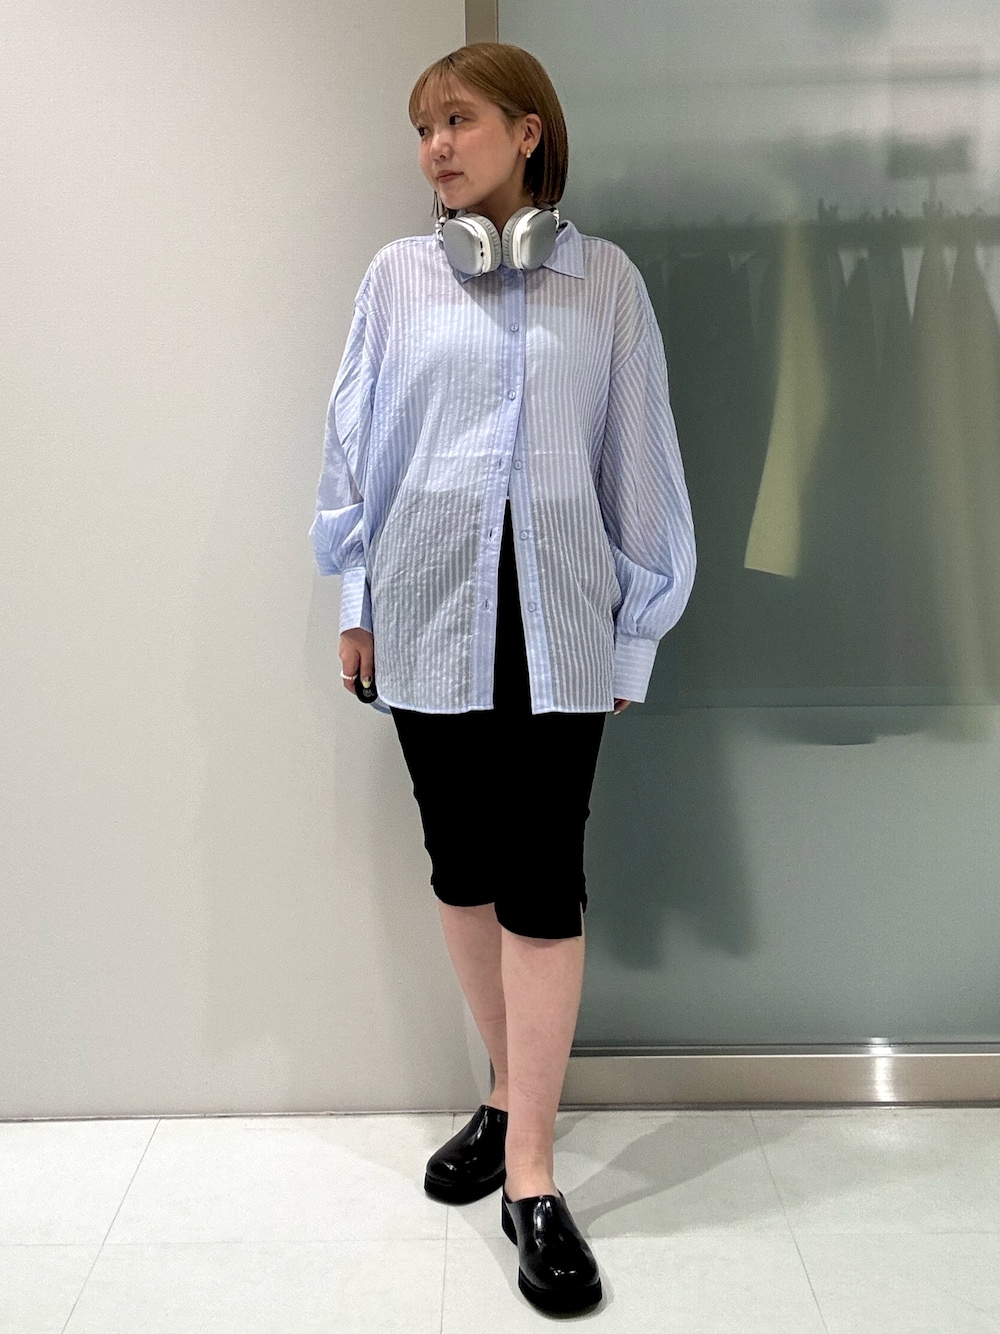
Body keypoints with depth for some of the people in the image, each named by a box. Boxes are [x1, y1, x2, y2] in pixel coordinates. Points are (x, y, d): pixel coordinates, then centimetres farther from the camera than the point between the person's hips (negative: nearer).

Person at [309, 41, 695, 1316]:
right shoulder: (397, 276, 5)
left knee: (542, 882, -4)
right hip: (427, 612, 2)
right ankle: (507, 1092, 31)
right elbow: (357, 442, 8)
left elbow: (638, 460, 3)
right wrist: (354, 600, 9)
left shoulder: (604, 279, 3)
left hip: (555, 618, -2)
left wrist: (637, 626, 3)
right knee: (459, 866, 10)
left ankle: (532, 1175, 6)